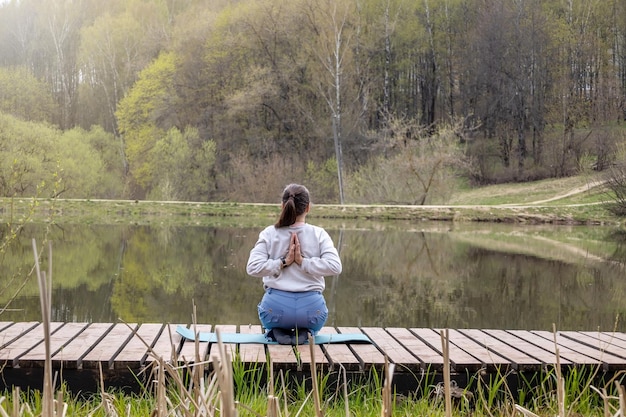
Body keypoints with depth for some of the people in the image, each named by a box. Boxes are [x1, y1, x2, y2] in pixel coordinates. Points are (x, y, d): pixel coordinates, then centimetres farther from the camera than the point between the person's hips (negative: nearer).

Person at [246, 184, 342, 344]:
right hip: (311, 307, 0)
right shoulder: (319, 234, -3)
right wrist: (303, 262, -12)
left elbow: (252, 268, -13)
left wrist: (283, 262, -9)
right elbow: (335, 266, -17)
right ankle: (305, 332, 3)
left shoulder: (269, 234, -2)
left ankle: (276, 331, 5)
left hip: (276, 307, 0)